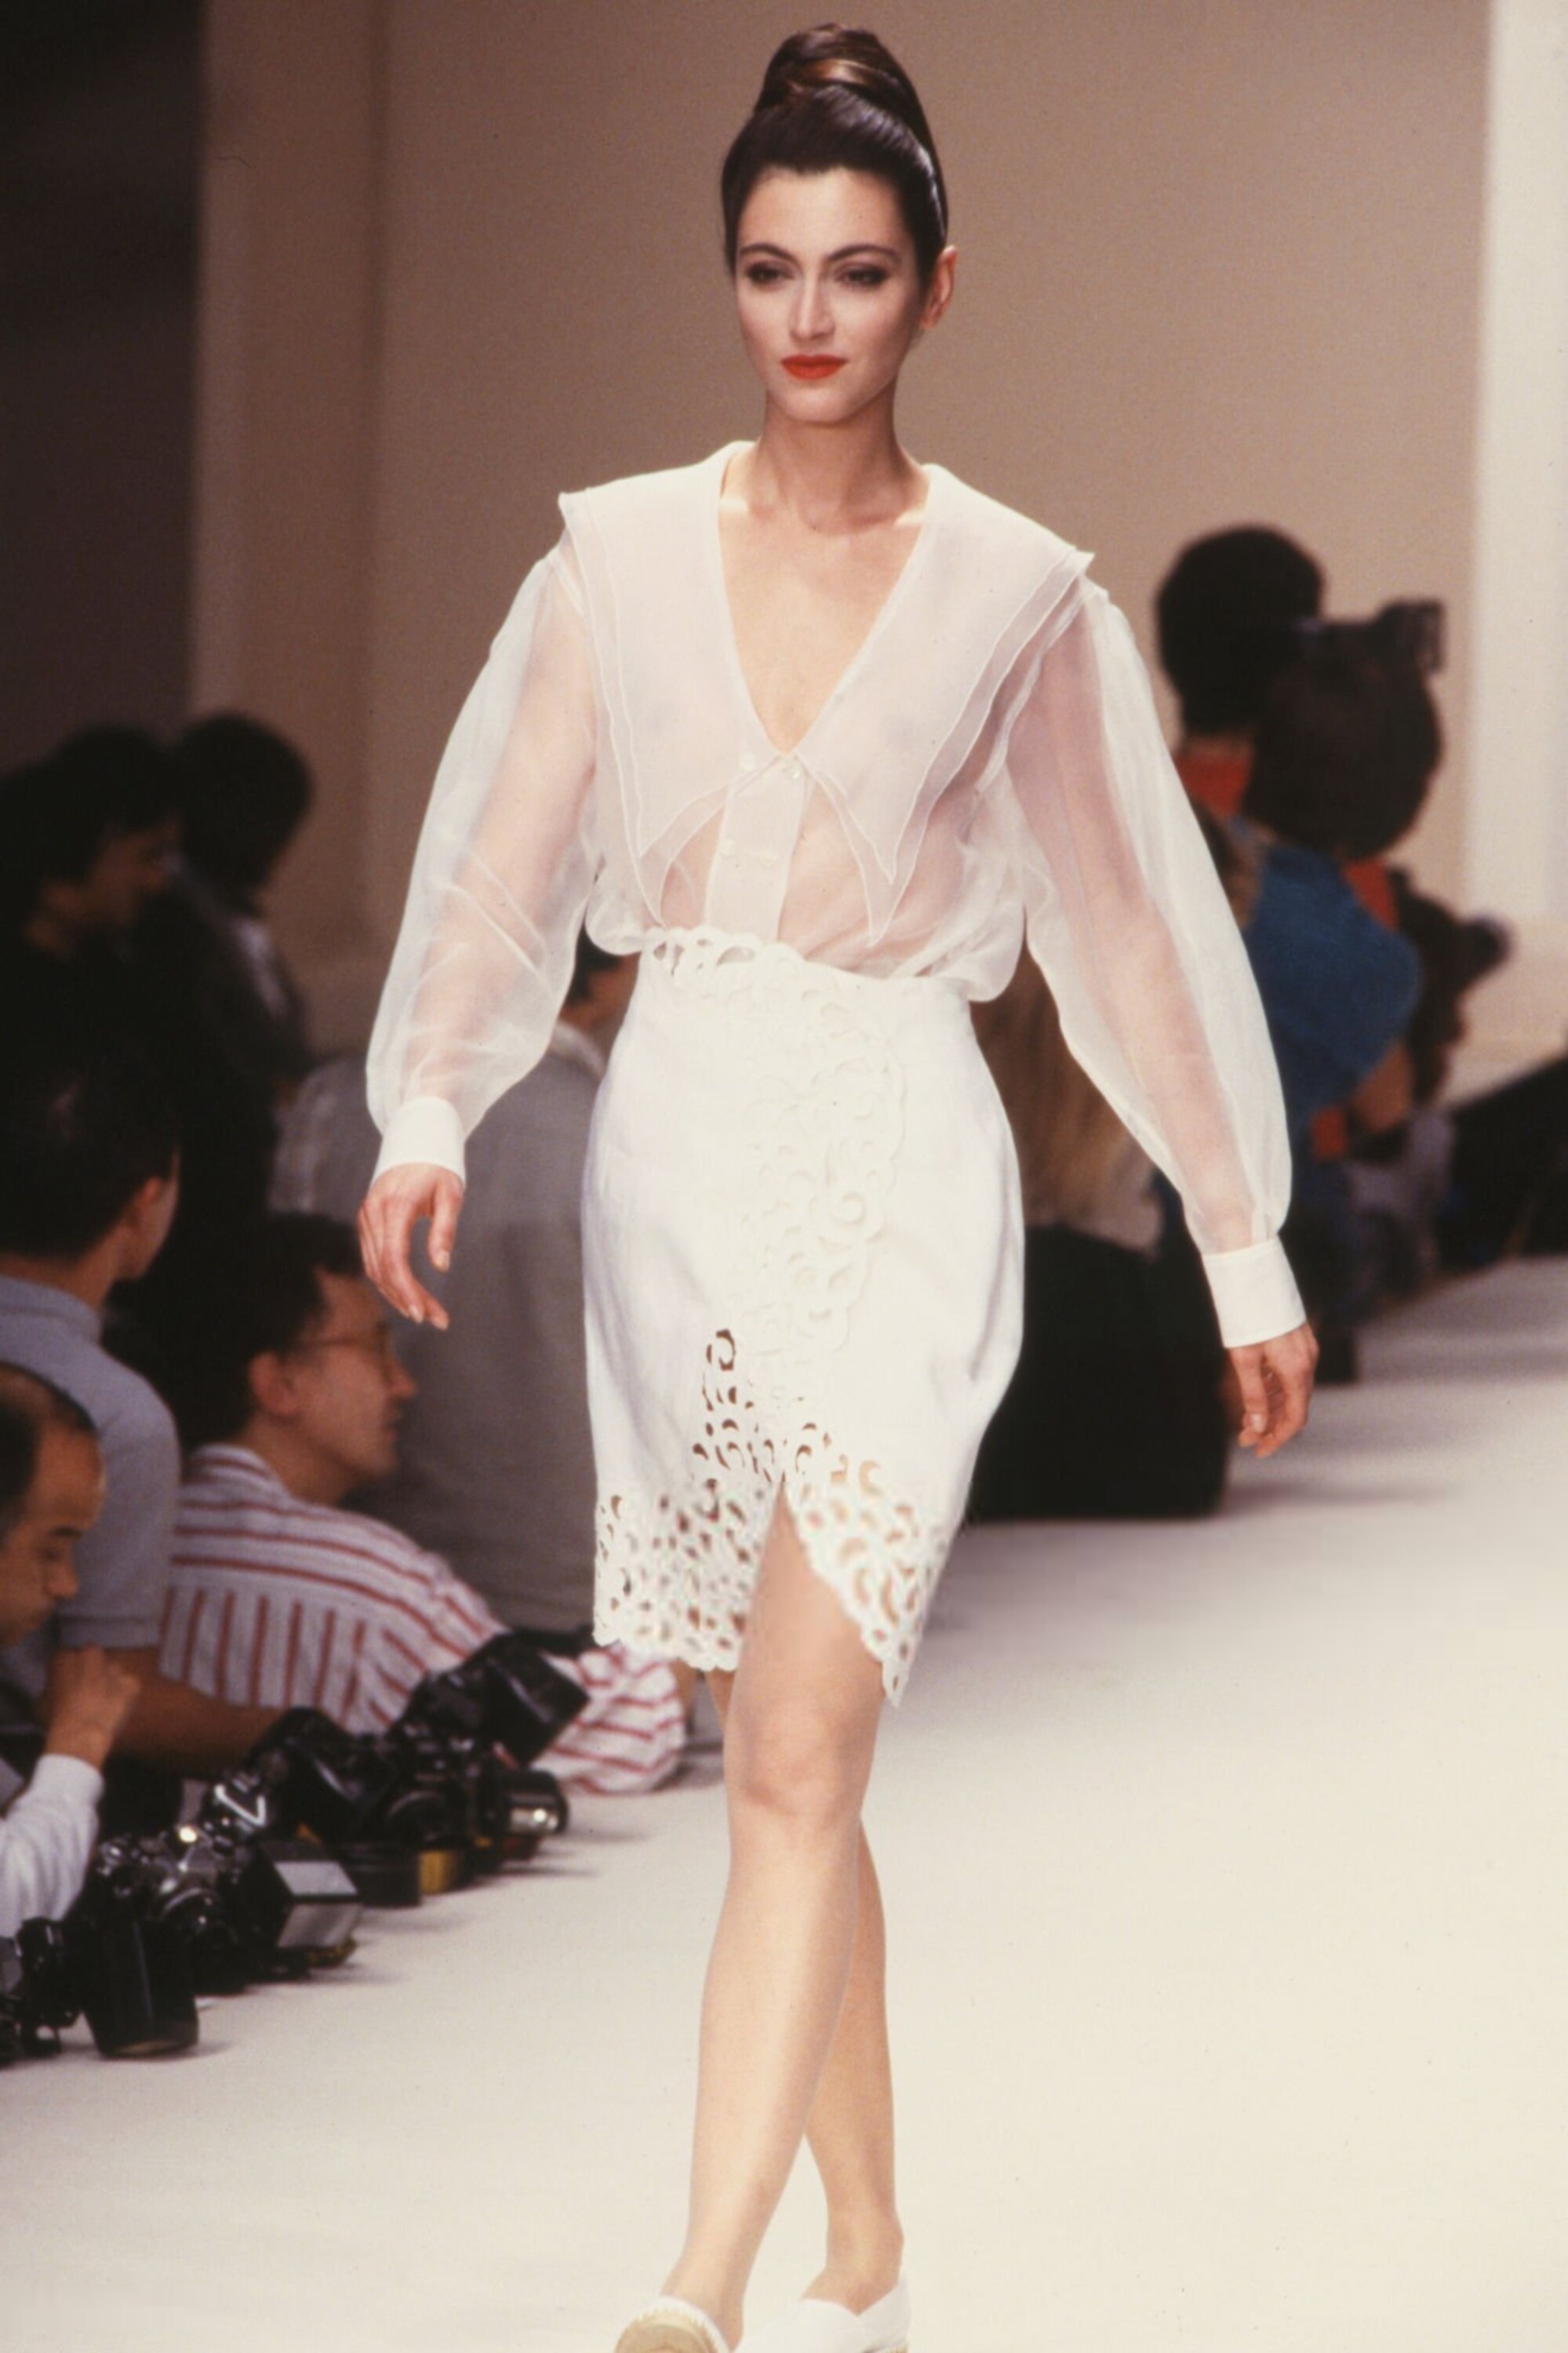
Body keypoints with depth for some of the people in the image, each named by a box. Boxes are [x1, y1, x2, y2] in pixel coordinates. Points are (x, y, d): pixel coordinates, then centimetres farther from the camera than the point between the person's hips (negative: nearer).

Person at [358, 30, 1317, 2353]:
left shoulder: (1017, 598, 0)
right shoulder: (621, 558, 5)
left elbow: (1129, 925, 6)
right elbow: (506, 865, -1)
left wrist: (1248, 1247, 8)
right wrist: (430, 1111, -17)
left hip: (894, 1167, -3)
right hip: (677, 1146, 3)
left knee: (797, 1762, -15)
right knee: (790, 1767, 12)